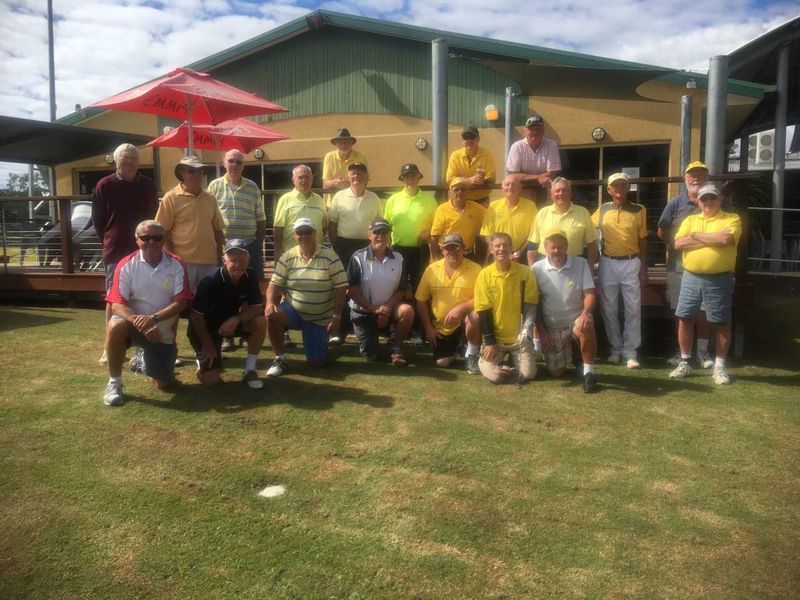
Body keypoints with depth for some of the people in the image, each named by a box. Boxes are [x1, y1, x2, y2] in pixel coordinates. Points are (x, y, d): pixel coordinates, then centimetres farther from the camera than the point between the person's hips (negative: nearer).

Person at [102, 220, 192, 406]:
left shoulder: (176, 265, -8)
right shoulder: (126, 264, -9)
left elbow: (180, 302, -13)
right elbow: (117, 305, -14)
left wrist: (153, 318, -28)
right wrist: (138, 321, -32)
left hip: (162, 328, 1)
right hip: (134, 321, -1)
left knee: (164, 384, 0)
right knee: (114, 327, -37)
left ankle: (147, 361, 37)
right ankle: (114, 382, -16)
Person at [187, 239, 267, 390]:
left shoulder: (250, 277, -13)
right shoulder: (210, 281, -27)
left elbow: (257, 307, -11)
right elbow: (196, 315, -20)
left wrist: (237, 319, -30)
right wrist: (208, 344, -14)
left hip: (230, 323, 4)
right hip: (206, 328, -4)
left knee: (260, 322, -25)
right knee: (210, 379, -14)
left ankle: (249, 370, -10)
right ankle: (203, 358, 23)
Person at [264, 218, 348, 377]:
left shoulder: (330, 257, -10)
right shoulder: (287, 257, -2)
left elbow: (341, 288, -9)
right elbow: (275, 284, -2)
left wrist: (336, 316, -15)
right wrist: (270, 303, -23)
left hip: (320, 318, -1)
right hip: (292, 310, 2)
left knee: (316, 363, -2)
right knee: (272, 317, -32)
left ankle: (321, 341, 35)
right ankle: (280, 359, -10)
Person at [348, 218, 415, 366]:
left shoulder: (398, 259, -3)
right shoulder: (358, 258, -12)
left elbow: (401, 290, -2)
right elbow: (353, 291, -12)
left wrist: (387, 308, -18)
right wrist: (374, 309, -18)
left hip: (388, 308, 2)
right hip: (363, 310, -2)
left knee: (407, 311, -31)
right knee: (370, 356, -4)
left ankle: (397, 349, -8)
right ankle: (371, 335, 32)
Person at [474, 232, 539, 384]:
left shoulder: (525, 272, -6)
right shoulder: (484, 275, -7)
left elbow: (531, 306, -4)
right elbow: (483, 312, -6)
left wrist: (526, 331, -19)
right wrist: (489, 342, -9)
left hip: (519, 337, 1)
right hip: (495, 337, -1)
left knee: (528, 374, -9)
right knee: (494, 375, -16)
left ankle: (514, 358, 24)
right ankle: (484, 359, 18)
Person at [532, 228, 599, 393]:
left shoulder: (581, 264, -6)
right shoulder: (537, 269, -5)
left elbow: (590, 293, -9)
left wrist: (586, 313, -31)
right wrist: (541, 331, -5)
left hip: (576, 319, -1)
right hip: (551, 327, 2)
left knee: (586, 328, -39)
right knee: (556, 373, 4)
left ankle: (588, 372, -19)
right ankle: (568, 352, 39)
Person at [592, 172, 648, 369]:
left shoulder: (639, 210, 3)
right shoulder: (602, 210, 5)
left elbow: (642, 241, 6)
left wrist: (644, 268, 3)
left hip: (631, 263, -1)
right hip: (607, 264, 1)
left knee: (633, 309, 0)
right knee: (609, 310, 6)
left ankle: (630, 352, 7)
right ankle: (616, 349, 19)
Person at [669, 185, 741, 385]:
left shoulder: (732, 219, 0)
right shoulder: (690, 220, 11)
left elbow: (726, 239, -21)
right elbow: (678, 243, -5)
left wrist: (696, 235, -9)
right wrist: (713, 239, -10)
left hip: (719, 279, -3)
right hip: (691, 277, 3)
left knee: (722, 322, 4)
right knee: (685, 318, 4)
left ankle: (719, 367, 16)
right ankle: (684, 363, 17)